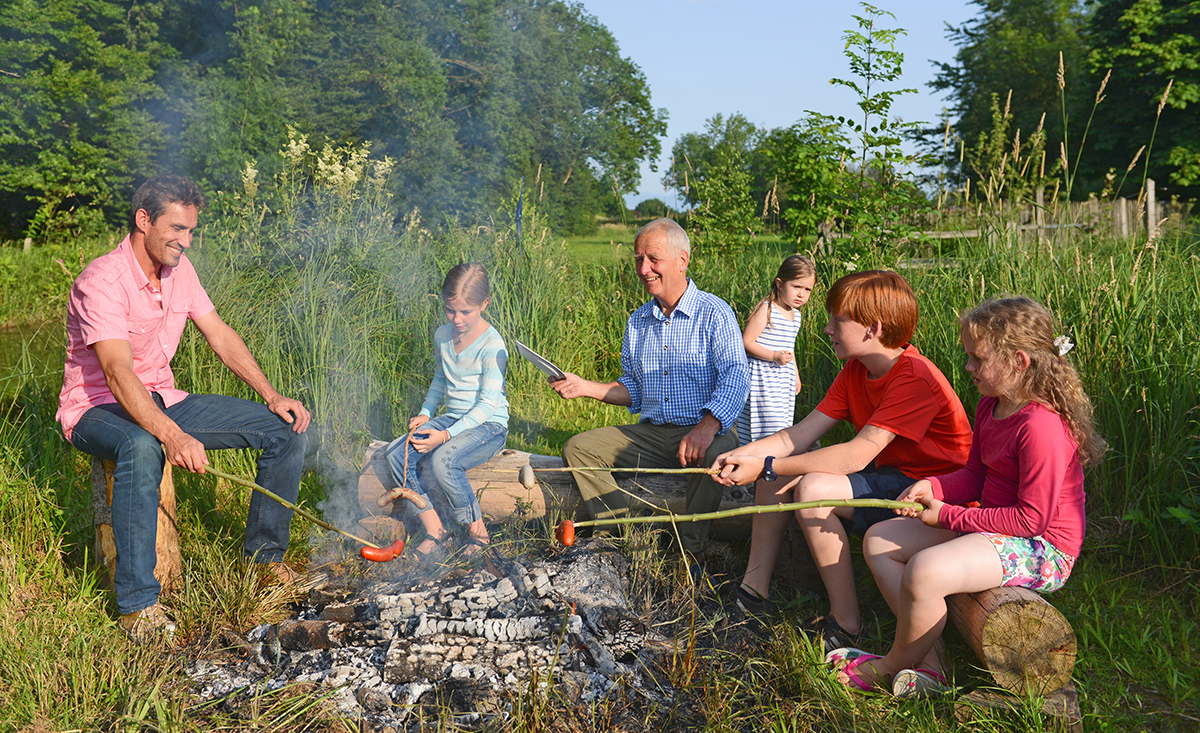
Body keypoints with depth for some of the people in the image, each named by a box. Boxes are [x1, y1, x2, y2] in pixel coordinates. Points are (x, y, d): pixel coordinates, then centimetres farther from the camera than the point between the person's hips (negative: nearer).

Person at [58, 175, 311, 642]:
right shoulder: (102, 282, -23)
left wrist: (273, 397, -3)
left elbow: (220, 336, 8)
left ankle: (264, 553, 11)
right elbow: (118, 374, -34)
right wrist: (173, 436, -49)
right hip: (97, 408, -7)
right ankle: (138, 603, -34)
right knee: (141, 447, -44)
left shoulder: (178, 269, 2)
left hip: (163, 401, 7)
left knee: (287, 428, -4)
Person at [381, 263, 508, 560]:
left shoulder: (492, 345, -17)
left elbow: (488, 404, -19)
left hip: (488, 425, -7)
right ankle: (435, 532, -9)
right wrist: (425, 413, 6)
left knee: (444, 460, -35)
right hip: (452, 419, 7)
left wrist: (447, 435, -25)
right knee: (396, 453, -16)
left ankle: (478, 532, -13)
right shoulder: (442, 336, 6)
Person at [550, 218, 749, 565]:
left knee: (715, 453, -39)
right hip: (650, 433, 6)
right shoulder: (637, 322, 13)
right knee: (577, 448, -7)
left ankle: (690, 554, -21)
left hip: (704, 432, -6)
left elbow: (735, 377, -19)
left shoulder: (714, 313, -6)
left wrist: (707, 426, -35)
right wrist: (585, 387, 2)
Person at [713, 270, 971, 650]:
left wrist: (767, 466, -29)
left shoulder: (915, 378, -25)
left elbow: (857, 455, -31)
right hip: (887, 476, 9)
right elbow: (802, 433, 0)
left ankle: (846, 623, -17)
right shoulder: (856, 371, 4)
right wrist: (744, 455, -17)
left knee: (813, 489, -29)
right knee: (776, 470, 1)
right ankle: (754, 590, 6)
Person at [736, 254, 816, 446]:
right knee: (768, 424, -11)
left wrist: (795, 375, 29)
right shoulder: (766, 310, -14)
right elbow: (746, 342, -16)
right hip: (763, 378, -8)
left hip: (784, 378, 8)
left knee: (783, 427, 10)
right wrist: (774, 356, -22)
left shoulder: (795, 315, 12)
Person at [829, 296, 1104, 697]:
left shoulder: (1042, 427, -25)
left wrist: (949, 515, -19)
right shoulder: (990, 407, 6)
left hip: (1041, 549, -11)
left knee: (926, 570, -33)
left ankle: (892, 667, -3)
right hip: (991, 525, 11)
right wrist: (934, 487, -8)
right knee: (878, 541, 4)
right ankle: (929, 665, 0)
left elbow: (1032, 518, -24)